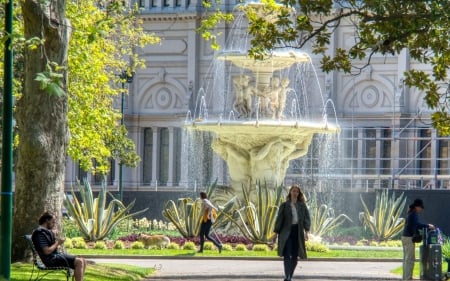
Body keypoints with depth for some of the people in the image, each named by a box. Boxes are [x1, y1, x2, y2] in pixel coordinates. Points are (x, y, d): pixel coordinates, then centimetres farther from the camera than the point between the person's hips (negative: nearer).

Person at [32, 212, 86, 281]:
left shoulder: (47, 231, 19)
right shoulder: (40, 233, -14)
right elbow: (47, 251, -21)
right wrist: (57, 243, -9)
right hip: (51, 259, -11)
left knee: (83, 261, 3)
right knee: (79, 262, -21)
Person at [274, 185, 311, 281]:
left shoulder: (302, 205, 10)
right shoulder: (284, 205, 5)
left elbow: (307, 218, 6)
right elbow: (279, 219, 4)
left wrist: (306, 230, -7)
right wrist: (277, 232, 0)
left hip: (298, 232, 3)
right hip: (286, 232, -3)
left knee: (294, 256, 5)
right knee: (287, 255, -14)